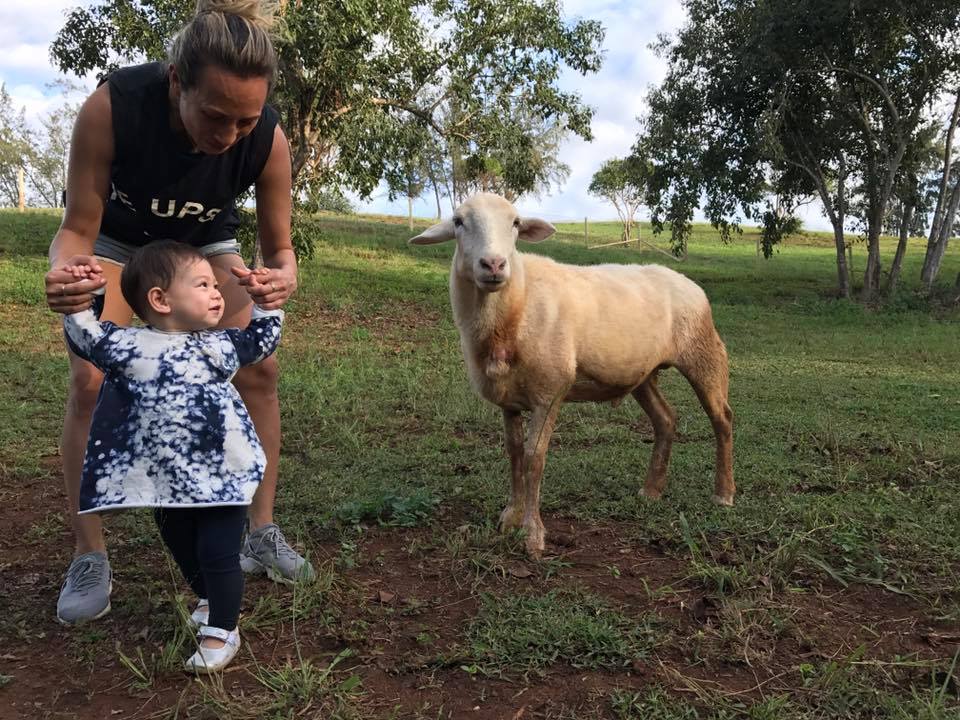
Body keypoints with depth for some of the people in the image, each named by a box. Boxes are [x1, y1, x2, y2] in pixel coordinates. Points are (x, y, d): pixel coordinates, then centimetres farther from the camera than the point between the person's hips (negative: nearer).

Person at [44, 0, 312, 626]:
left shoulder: (269, 140, -32)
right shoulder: (112, 106, -37)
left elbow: (278, 248, -20)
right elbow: (78, 228, -26)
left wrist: (282, 277, -44)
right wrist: (64, 270, -49)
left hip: (205, 241, 2)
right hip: (119, 239, -1)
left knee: (258, 369, -11)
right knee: (91, 381, -16)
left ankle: (262, 534, 3)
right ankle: (90, 559, -3)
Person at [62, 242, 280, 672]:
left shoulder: (218, 347, -1)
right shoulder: (126, 345, -5)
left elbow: (263, 340, 12)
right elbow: (84, 337, 7)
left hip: (222, 476, -2)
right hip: (165, 481, 2)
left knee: (219, 554, 1)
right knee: (183, 551, 22)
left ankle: (222, 629, 20)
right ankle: (208, 600, 49)